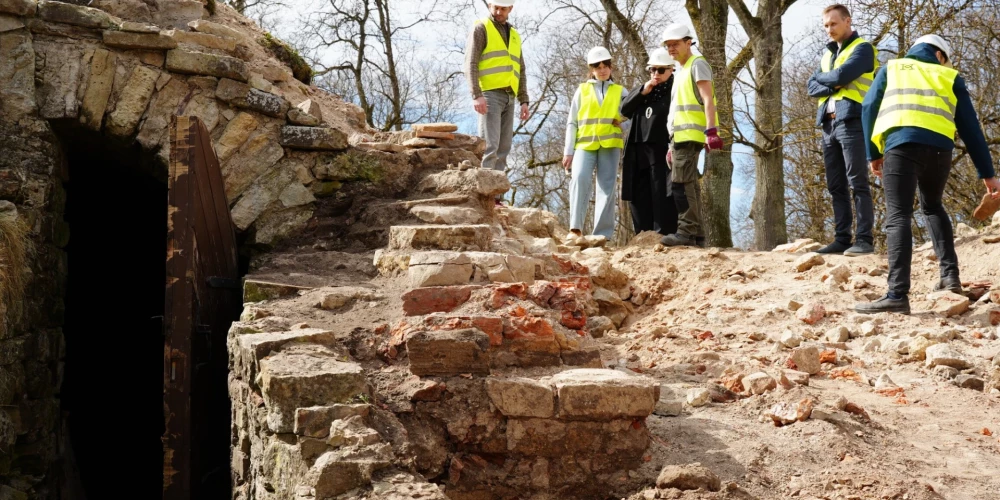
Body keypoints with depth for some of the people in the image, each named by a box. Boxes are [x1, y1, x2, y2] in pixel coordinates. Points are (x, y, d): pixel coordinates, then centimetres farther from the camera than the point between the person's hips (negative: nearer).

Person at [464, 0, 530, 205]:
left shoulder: (514, 35, 21)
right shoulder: (481, 29, 0)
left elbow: (520, 72, 20)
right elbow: (471, 63, -10)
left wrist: (524, 101, 10)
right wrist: (476, 95, -21)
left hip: (508, 98, 7)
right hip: (489, 95, -7)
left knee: (503, 149, 2)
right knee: (490, 145, -15)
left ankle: (496, 196, 2)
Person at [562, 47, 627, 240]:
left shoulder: (620, 92, 16)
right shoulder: (582, 90, 14)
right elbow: (572, 122, 11)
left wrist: (622, 123, -9)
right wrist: (568, 151, 3)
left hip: (610, 144, 1)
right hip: (584, 144, -1)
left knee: (607, 187, -2)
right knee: (580, 178, -22)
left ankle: (603, 233, -1)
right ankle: (576, 227, -20)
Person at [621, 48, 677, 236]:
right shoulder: (643, 88, 22)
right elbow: (625, 109, 12)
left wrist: (674, 147, -20)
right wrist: (642, 92, 0)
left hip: (661, 150, -7)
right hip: (638, 150, 7)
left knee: (661, 195, -8)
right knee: (639, 195, 6)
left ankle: (664, 235, -8)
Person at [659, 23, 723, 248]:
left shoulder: (697, 64, -2)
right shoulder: (681, 71, 26)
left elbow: (708, 100, -13)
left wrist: (711, 131, -24)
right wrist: (672, 145, 23)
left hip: (691, 134, -10)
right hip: (681, 136, 10)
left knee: (680, 182, -16)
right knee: (688, 184, 7)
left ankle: (687, 232, -18)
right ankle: (696, 234, 8)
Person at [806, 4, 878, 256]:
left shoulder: (862, 48, -1)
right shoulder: (827, 54, 23)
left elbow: (841, 76, -15)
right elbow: (812, 87, 13)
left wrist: (822, 77, 5)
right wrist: (832, 85, -6)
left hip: (851, 122, -8)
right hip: (829, 125, 8)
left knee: (858, 184, -9)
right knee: (836, 187, 6)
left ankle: (864, 239, -9)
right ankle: (841, 239, 8)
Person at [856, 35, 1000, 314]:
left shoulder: (891, 68, 25)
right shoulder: (950, 78, 26)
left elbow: (868, 108, 13)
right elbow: (970, 128, 22)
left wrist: (873, 154, 17)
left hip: (902, 143, -2)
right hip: (939, 148, 3)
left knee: (897, 216, -10)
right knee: (932, 206, 27)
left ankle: (897, 295, -23)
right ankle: (950, 275, 18)